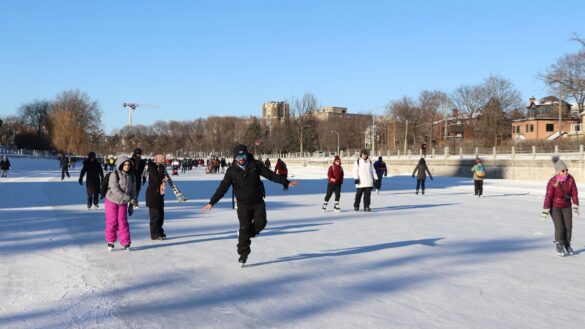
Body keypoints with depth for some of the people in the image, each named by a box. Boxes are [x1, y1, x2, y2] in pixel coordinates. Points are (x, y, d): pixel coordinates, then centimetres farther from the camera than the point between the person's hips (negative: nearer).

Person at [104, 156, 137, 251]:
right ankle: (110, 241, 18)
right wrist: (128, 198, -29)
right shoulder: (114, 175, -19)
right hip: (112, 201, -3)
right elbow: (115, 190, -27)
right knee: (112, 221, 2)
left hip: (123, 203, 3)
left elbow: (133, 190, 5)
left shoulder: (132, 176, -3)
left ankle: (125, 242, 8)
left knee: (123, 221, 0)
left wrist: (132, 203, 1)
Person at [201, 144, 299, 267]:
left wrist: (286, 182, -6)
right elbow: (223, 188, -7)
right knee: (245, 227, -5)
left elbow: (270, 174, -2)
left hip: (258, 201, 2)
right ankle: (243, 254, 7)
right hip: (243, 203, -1)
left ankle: (244, 234, 19)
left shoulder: (255, 165, -5)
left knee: (260, 222, -12)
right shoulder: (232, 171, -6)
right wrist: (212, 202, -12)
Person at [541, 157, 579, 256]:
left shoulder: (570, 179, -17)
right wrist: (545, 213, -21)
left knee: (568, 226, -1)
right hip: (554, 206, -4)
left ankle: (567, 245, 20)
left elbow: (574, 193, -9)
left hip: (566, 206, 4)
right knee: (559, 226, -12)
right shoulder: (552, 182, -27)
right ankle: (559, 246, 7)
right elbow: (548, 197, -23)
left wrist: (575, 208, -8)